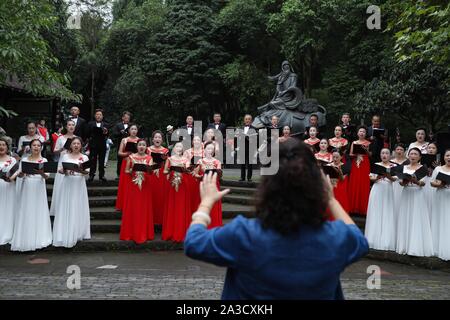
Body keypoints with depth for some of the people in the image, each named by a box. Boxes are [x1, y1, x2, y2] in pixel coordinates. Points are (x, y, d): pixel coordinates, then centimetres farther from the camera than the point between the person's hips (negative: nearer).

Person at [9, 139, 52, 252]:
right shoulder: (24, 160, 9)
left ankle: (38, 238, 6)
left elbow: (46, 176, -7)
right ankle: (25, 239, 7)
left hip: (39, 189, -1)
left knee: (38, 212, 0)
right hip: (26, 188, 1)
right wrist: (21, 173, -19)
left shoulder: (44, 160, 4)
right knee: (25, 213, 1)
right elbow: (20, 175, 4)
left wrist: (41, 173, -29)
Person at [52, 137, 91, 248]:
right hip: (67, 184, 1)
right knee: (65, 209, 0)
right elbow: (59, 170, 6)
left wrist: (82, 170, -25)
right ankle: (65, 234, 6)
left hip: (79, 185, 0)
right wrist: (65, 171, -15)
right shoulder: (65, 156, 8)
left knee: (78, 209, 1)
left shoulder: (84, 157, 5)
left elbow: (87, 172, -4)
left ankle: (77, 234, 11)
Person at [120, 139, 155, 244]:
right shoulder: (131, 157, 5)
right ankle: (131, 233, 11)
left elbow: (151, 171, -7)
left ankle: (144, 233, 12)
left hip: (145, 186, 0)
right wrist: (131, 171, -13)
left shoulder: (149, 158, 4)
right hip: (133, 186, 0)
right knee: (132, 209, 3)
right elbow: (126, 171, 7)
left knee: (144, 209, 3)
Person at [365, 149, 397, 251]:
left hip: (388, 192, -1)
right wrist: (378, 177, -17)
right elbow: (371, 178, 3)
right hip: (377, 191, 1)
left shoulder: (393, 166, 6)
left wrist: (389, 176, -24)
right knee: (375, 215, 0)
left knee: (387, 215, -3)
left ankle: (386, 241, 0)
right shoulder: (376, 165, 8)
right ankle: (374, 239, 5)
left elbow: (394, 179, -4)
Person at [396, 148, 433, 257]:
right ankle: (405, 246, 10)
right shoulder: (404, 167, 11)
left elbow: (423, 183, -10)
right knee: (406, 220, 4)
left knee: (417, 220, -5)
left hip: (418, 195, -3)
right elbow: (401, 182, 6)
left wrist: (416, 181, -30)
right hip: (406, 194, 3)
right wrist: (404, 181, -16)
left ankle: (417, 247, -1)